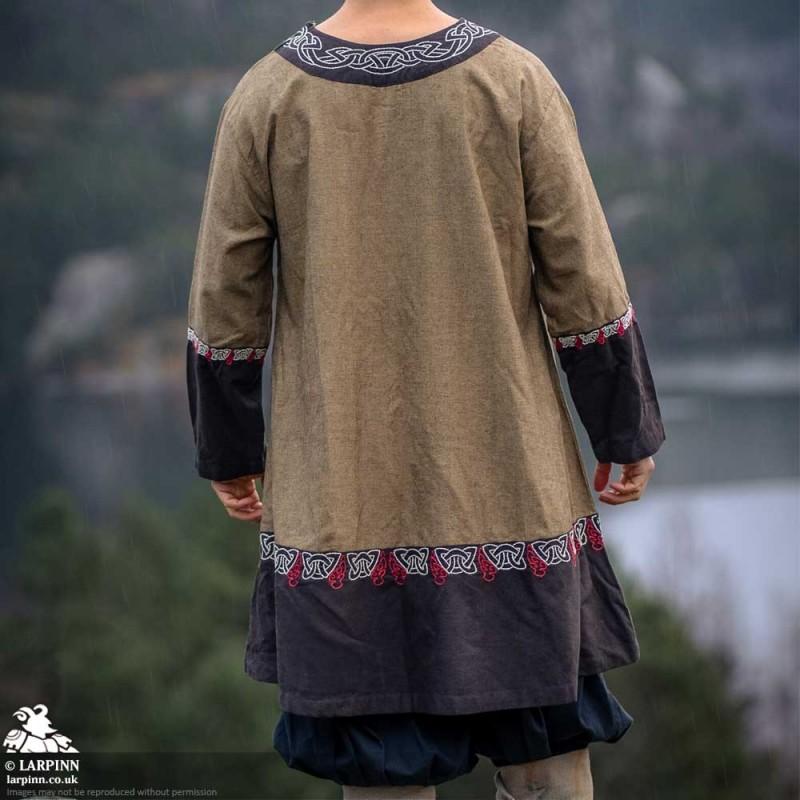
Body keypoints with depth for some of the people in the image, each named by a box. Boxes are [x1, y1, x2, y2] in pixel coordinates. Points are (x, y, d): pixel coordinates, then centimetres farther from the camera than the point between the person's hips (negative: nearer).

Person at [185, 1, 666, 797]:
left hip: (340, 487, 1)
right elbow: (585, 286, -5)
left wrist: (228, 451, 14)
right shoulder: (513, 80, -7)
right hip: (505, 483, -1)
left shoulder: (265, 96, -5)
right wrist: (627, 434, 8)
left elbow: (224, 307, 0)